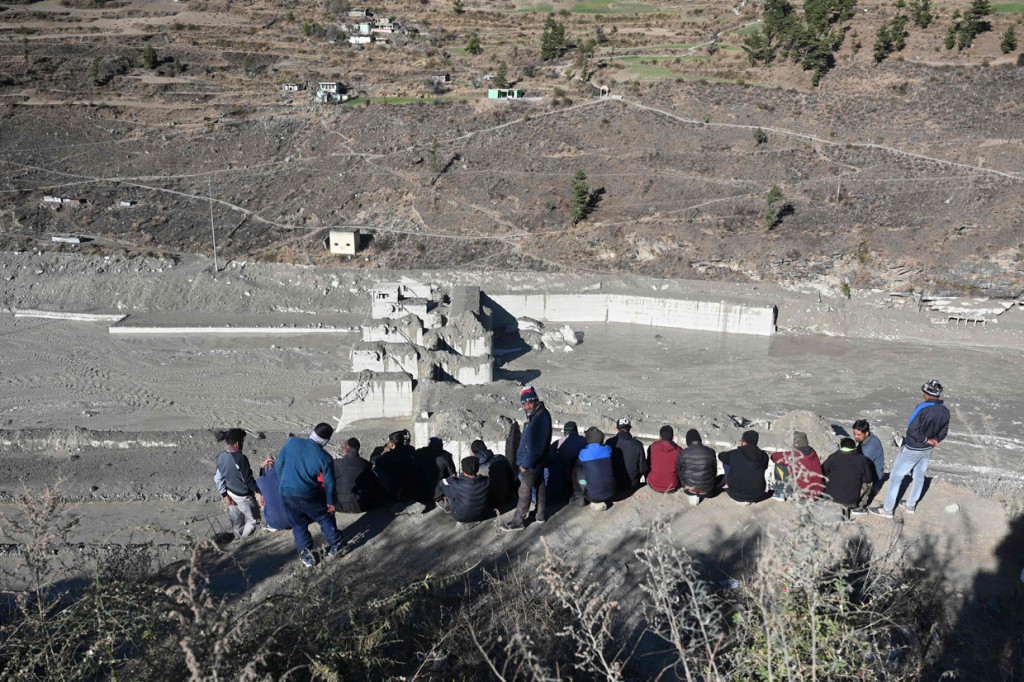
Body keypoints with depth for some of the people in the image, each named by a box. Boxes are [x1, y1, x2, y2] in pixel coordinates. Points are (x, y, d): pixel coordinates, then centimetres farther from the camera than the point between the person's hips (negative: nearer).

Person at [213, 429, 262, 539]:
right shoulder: (240, 458, -28)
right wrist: (259, 492, -12)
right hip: (243, 497, -7)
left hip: (231, 494, 8)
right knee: (253, 520, 12)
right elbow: (248, 479, -23)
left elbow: (218, 478, 3)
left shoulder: (221, 457, -5)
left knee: (236, 520, 22)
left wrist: (225, 495, 11)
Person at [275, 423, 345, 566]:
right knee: (325, 518, 20)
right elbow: (329, 483, -5)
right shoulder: (325, 458, -15)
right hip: (309, 495, -2)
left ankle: (305, 554, 20)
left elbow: (278, 464, 2)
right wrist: (330, 502, 10)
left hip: (286, 493, 3)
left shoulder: (292, 442, -9)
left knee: (298, 524, 20)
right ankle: (335, 546, 28)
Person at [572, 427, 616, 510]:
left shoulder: (583, 454, -7)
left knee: (577, 470, 11)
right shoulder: (607, 450, -2)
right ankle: (601, 502, 20)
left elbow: (577, 465, 16)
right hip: (610, 494, 3)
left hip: (593, 496, -3)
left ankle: (579, 498, 20)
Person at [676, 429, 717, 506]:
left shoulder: (682, 454, -16)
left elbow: (678, 472, 0)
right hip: (707, 489, 3)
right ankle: (700, 496, 21)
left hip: (689, 486, -3)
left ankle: (691, 495, 11)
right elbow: (715, 471, 2)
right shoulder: (710, 452, -12)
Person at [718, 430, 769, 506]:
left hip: (736, 494, -4)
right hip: (756, 497, 4)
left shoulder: (734, 454, -15)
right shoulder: (764, 456, -6)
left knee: (727, 463, 16)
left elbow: (720, 457, 7)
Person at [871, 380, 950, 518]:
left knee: (896, 476, 5)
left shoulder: (922, 408, -28)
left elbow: (912, 429, -28)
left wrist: (926, 439, -15)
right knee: (919, 476, 21)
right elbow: (943, 432, 5)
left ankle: (888, 509, 11)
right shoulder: (945, 411, -5)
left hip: (912, 449, -7)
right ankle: (910, 505, 35)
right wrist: (934, 440, -3)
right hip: (927, 450, 7)